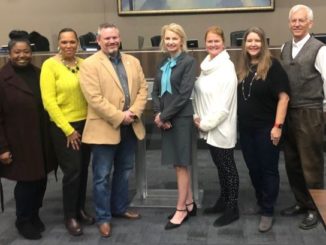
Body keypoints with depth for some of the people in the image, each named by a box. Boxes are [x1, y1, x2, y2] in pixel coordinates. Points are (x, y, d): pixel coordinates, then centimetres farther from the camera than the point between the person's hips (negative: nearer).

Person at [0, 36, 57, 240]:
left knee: (41, 180, 10)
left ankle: (34, 215, 34)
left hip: (42, 140, 5)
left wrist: (50, 137, 9)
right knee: (26, 181, 3)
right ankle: (23, 221, 26)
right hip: (20, 143, -5)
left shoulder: (39, 74, 7)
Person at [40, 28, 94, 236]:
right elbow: (49, 101, -12)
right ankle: (70, 216, 15)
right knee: (72, 170, -2)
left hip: (85, 124, 4)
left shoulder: (84, 64, 3)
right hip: (63, 127, -4)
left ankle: (80, 209, 29)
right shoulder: (50, 65, -9)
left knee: (83, 169, 11)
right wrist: (68, 130, -12)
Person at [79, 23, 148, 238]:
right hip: (105, 129, -6)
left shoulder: (133, 61, 10)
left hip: (130, 127, 6)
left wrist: (134, 112, -10)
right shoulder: (90, 65, -9)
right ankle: (104, 217, 16)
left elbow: (143, 89, 6)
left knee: (124, 171, 18)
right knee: (102, 176, 3)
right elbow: (94, 98, -17)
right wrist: (119, 117, -18)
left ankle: (120, 208, 34)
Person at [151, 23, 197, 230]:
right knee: (178, 163, 12)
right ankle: (189, 204, 25)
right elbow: (156, 91, 9)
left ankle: (181, 209, 12)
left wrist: (164, 115, -13)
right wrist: (158, 114, -7)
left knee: (181, 164, 1)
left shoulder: (189, 61, -8)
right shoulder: (164, 63, 12)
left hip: (181, 117, -6)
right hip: (166, 118, 7)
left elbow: (184, 94, -15)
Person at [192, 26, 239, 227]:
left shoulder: (227, 68, -16)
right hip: (209, 127, 8)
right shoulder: (207, 66, 9)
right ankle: (223, 201, 32)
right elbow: (200, 94, 13)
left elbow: (223, 105, -20)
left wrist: (206, 123, -14)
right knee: (219, 165, 18)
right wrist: (198, 118, 0)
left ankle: (232, 209, 13)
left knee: (228, 167, 3)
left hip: (221, 128, -8)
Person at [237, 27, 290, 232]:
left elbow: (283, 97, -13)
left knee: (268, 169, 5)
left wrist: (278, 126, -17)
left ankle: (267, 212, 15)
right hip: (246, 129, 6)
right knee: (253, 169, 15)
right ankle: (261, 202, 33)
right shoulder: (243, 68, 8)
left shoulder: (272, 66, -9)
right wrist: (239, 122, 11)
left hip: (266, 128, -6)